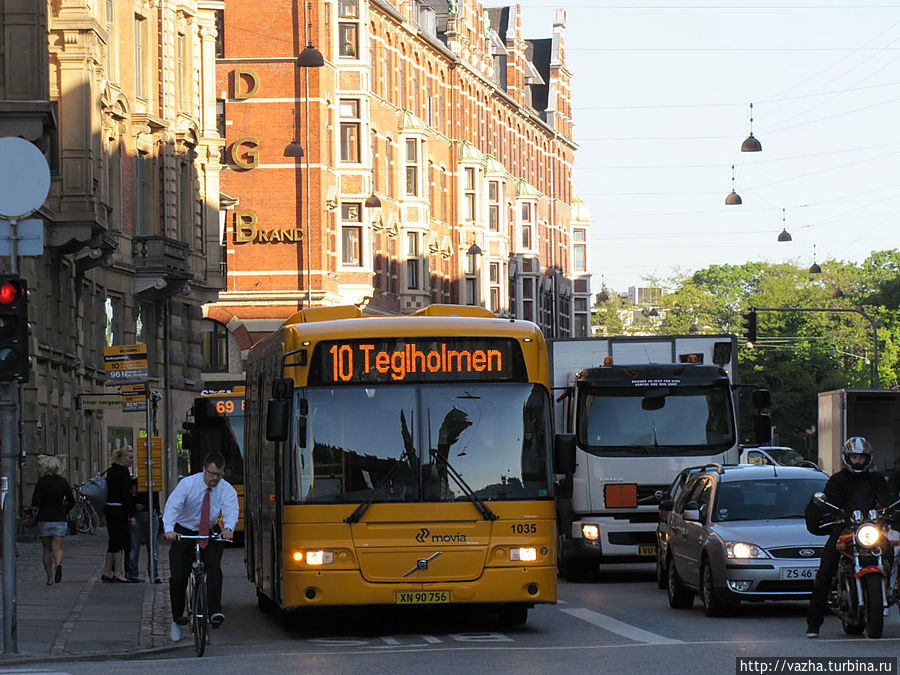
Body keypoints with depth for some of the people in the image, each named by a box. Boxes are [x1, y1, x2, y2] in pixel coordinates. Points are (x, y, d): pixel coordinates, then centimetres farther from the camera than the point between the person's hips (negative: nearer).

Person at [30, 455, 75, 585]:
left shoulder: (41, 482, -6)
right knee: (57, 547, -2)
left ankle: (49, 577, 11)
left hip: (44, 519, -1)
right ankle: (58, 565, -34)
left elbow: (35, 503, -9)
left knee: (47, 549, 10)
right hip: (59, 519, 1)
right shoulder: (62, 482, 2)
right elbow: (71, 501, 5)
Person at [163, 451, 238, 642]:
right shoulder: (188, 484, -15)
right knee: (178, 578, -4)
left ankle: (215, 612, -30)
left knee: (214, 567, -25)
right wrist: (169, 529, -45)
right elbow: (173, 505, -26)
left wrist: (228, 528, -49)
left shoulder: (226, 489, -10)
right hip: (184, 533, 0)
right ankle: (177, 620, 11)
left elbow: (231, 509, -26)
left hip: (210, 534, 0)